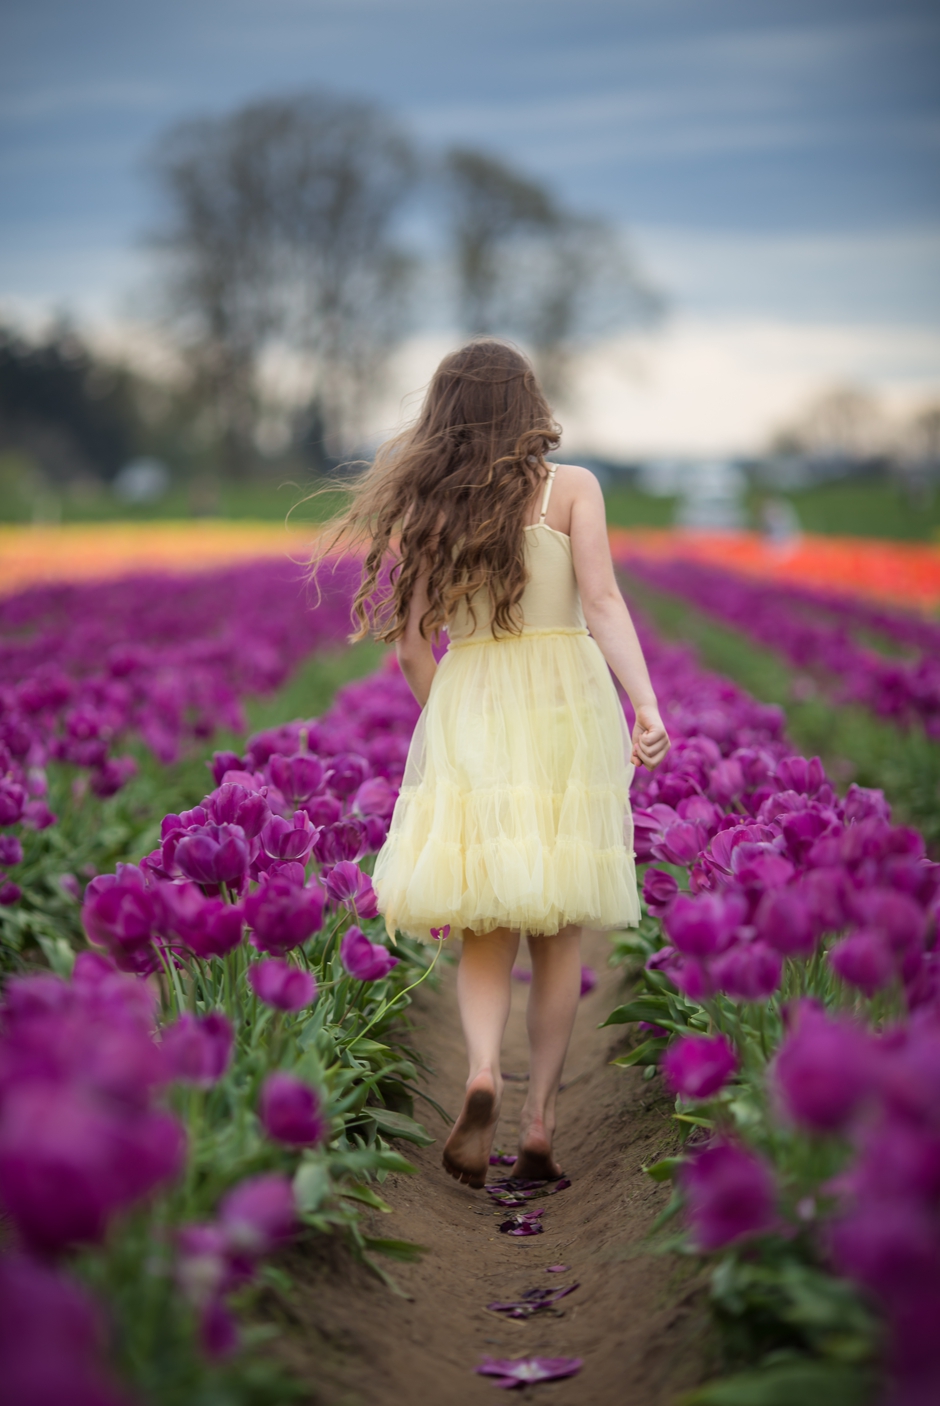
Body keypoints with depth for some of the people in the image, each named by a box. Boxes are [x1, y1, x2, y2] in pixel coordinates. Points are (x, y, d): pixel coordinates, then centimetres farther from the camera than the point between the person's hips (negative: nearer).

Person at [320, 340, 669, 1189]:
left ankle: (483, 1074, -17)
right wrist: (648, 707, -18)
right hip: (564, 705, -1)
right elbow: (603, 603, -12)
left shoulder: (426, 510, 7)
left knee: (486, 929, 9)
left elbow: (412, 648, 8)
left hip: (465, 709, 1)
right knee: (559, 927, 8)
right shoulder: (571, 487, 1)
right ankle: (540, 1121, 6)